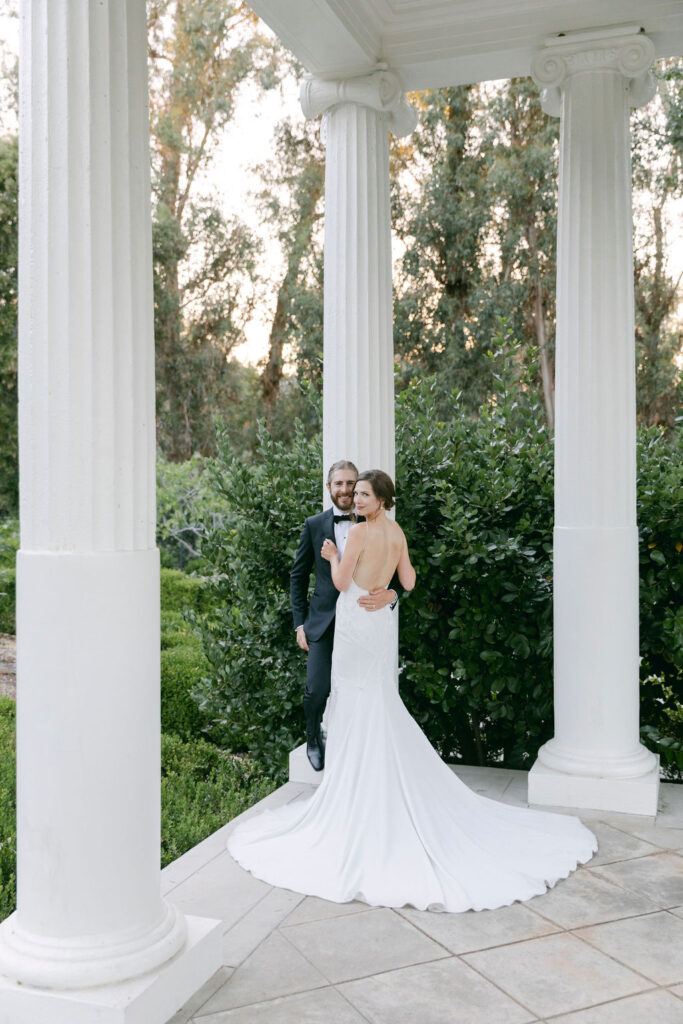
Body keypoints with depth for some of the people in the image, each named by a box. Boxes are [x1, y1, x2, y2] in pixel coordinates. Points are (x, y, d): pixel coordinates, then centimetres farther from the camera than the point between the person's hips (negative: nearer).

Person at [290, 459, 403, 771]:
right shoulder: (314, 525, 3)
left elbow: (399, 574, -1)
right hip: (323, 621, 0)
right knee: (317, 689, -7)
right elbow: (298, 576, 8)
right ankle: (314, 738, 24)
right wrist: (300, 623, 3)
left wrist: (391, 594, -24)